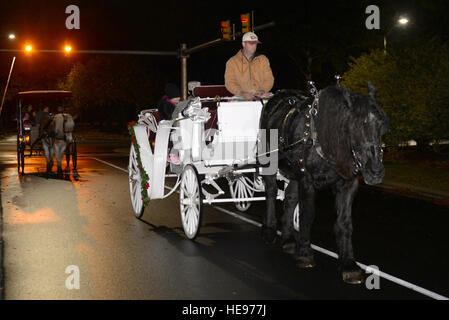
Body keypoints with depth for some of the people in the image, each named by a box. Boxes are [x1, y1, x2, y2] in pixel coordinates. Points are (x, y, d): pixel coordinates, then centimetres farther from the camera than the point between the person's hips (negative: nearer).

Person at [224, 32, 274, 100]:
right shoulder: (232, 62, 7)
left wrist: (263, 90, -10)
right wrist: (241, 93, -18)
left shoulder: (263, 59, 15)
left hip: (260, 97, 2)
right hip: (241, 99, -2)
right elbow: (229, 82, -1)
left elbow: (269, 79, 10)